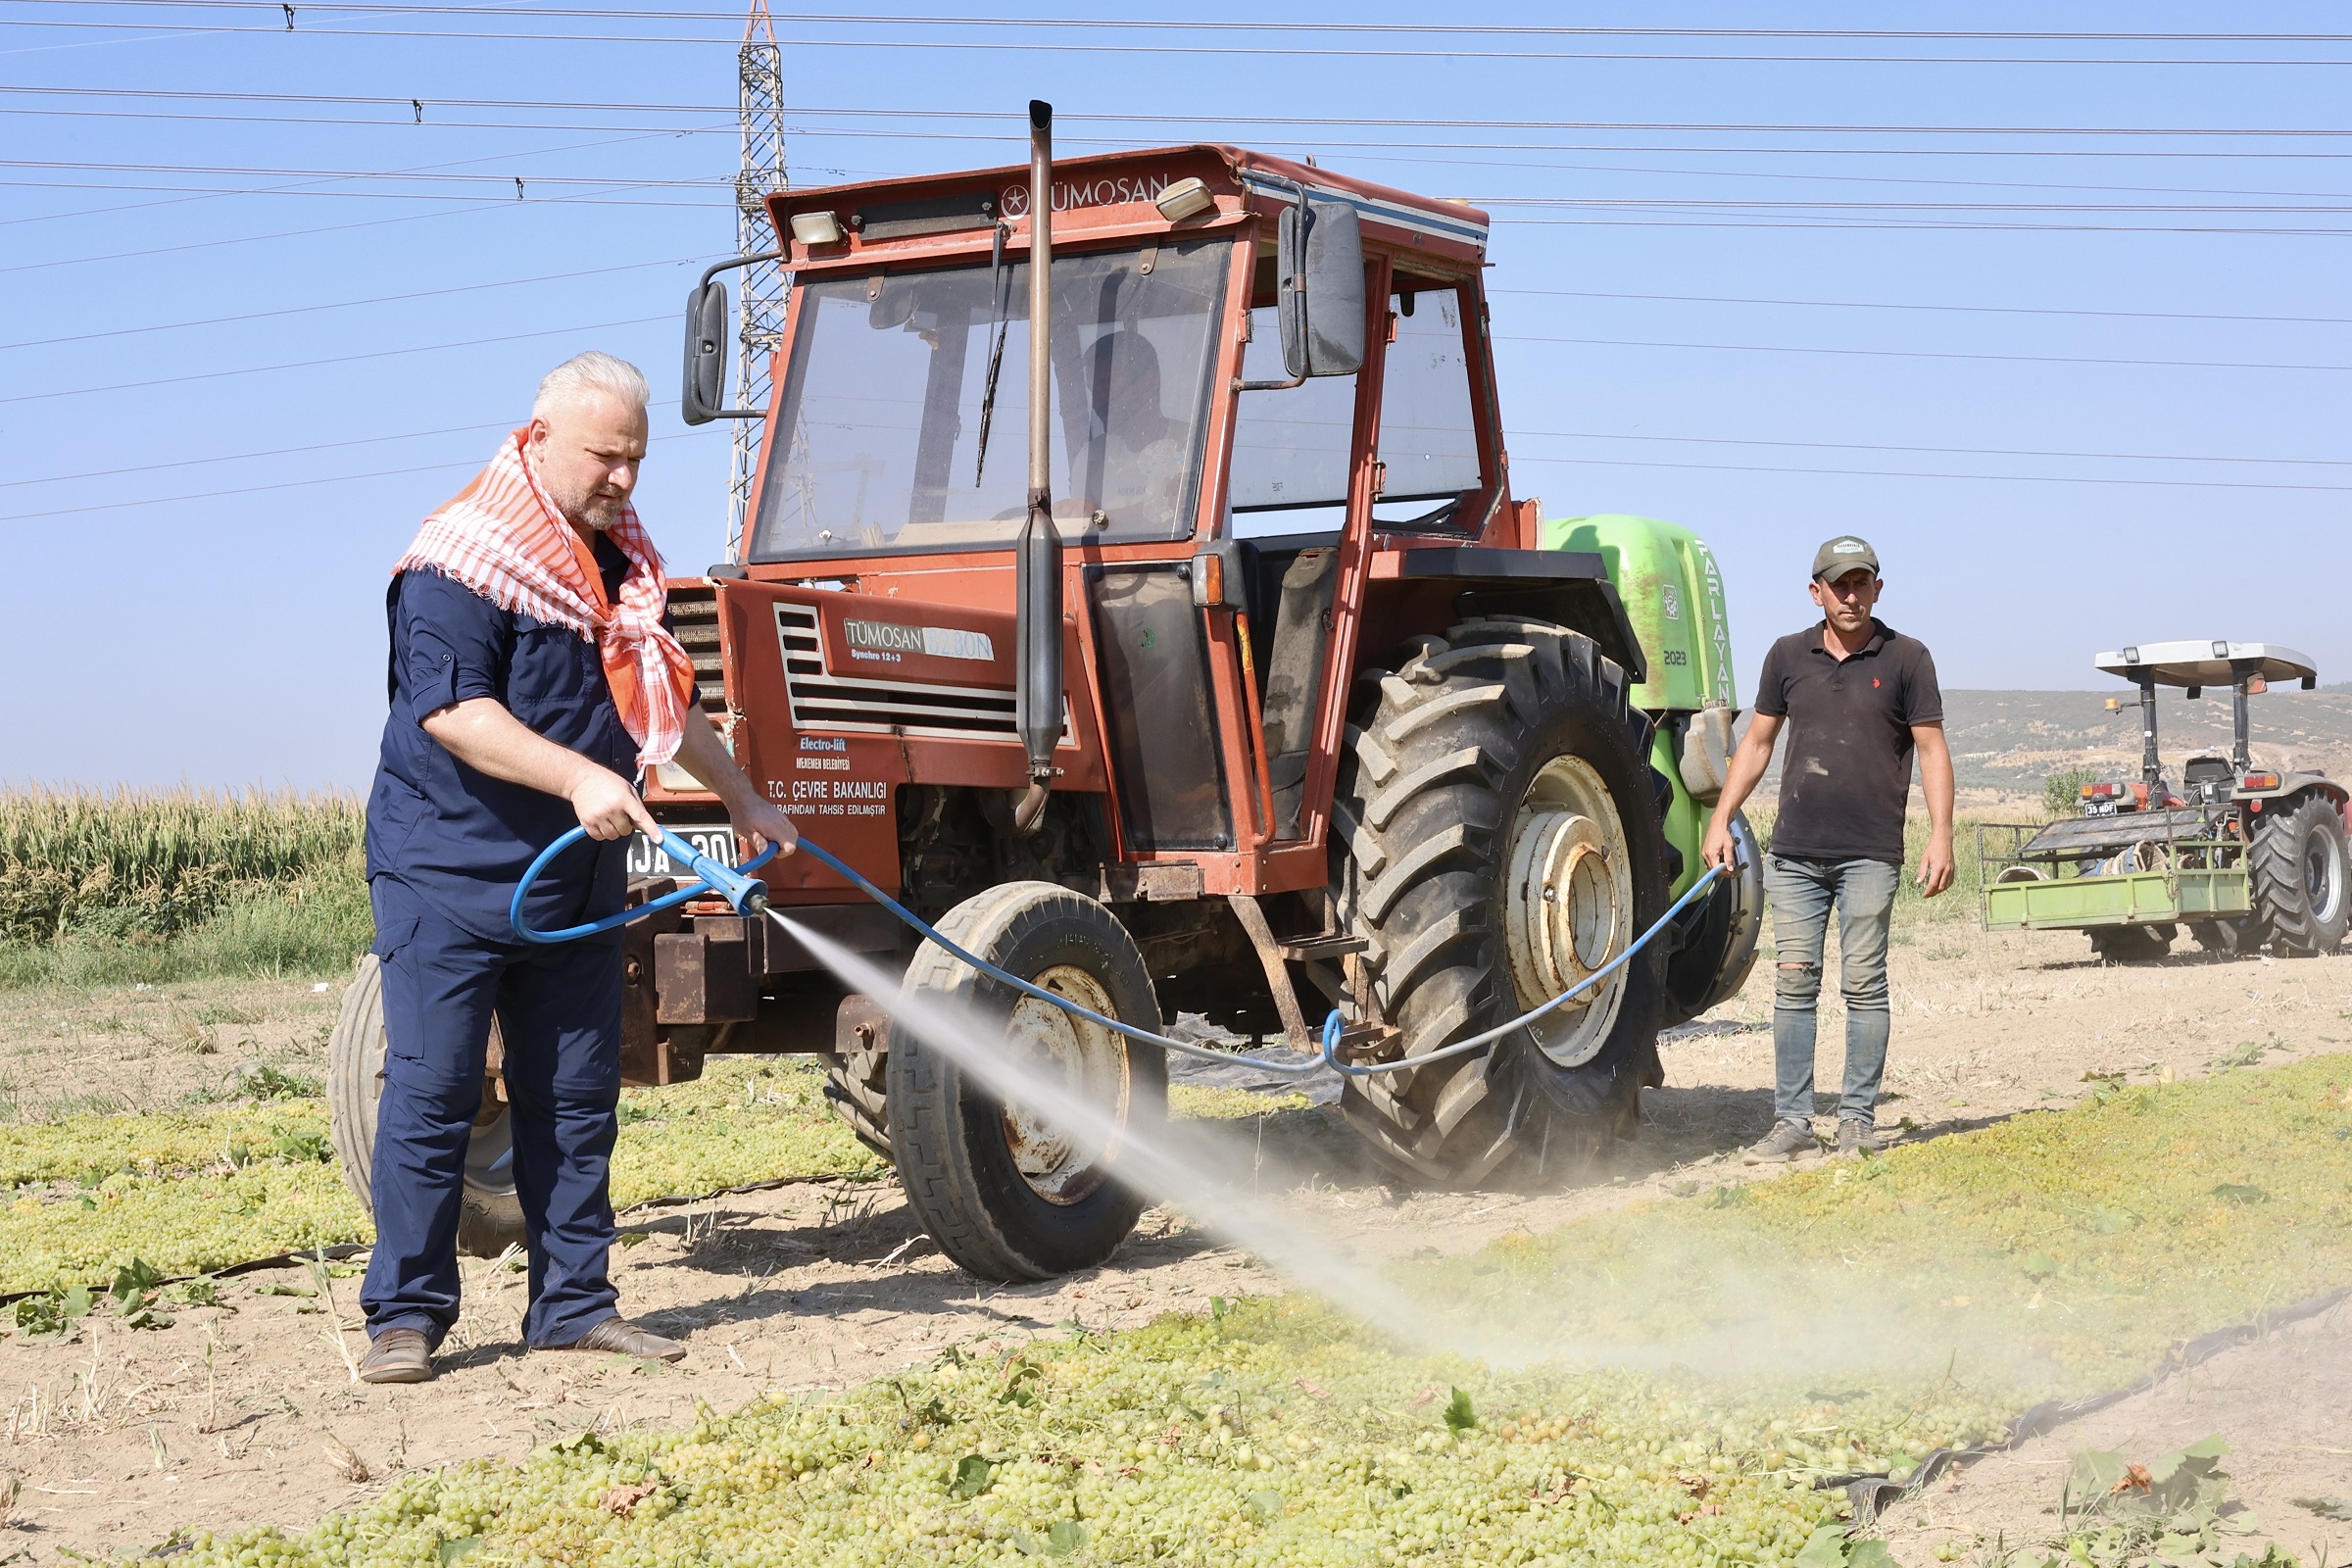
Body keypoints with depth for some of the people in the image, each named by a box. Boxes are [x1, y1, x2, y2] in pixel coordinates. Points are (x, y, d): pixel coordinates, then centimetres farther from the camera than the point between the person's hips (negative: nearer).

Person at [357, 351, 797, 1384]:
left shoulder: (620, 565, 14)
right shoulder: (460, 560, -12)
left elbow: (666, 701, 26)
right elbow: (452, 711, -22)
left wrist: (742, 800, 29)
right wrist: (577, 776, -31)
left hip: (576, 880, 7)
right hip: (448, 872, -7)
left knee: (576, 1098, 8)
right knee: (430, 1093, -4)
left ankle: (573, 1302, 16)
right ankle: (405, 1314, 5)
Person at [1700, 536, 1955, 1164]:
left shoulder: (1905, 658, 2)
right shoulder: (1788, 656, 10)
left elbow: (1931, 749, 1)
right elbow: (1756, 743, 16)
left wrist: (1941, 835, -9)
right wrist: (1721, 820, 10)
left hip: (1870, 853, -3)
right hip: (1794, 850, 3)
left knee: (1864, 984, -1)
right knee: (1793, 982, 2)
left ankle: (1858, 1118, 7)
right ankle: (1791, 1120, 7)